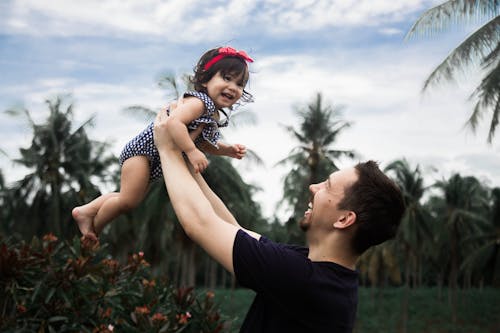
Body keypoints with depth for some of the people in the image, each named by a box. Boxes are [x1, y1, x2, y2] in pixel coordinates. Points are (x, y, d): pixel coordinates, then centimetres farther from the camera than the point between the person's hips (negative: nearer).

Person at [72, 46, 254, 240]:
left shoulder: (216, 116, 8)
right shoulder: (199, 101, -23)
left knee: (130, 198, 21)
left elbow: (205, 144, 22)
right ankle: (94, 230, 13)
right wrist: (191, 151, -39)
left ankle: (86, 211, 32)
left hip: (156, 162, 10)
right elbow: (174, 122, -39)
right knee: (129, 200, -9)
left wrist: (228, 150, 6)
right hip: (142, 150, -10)